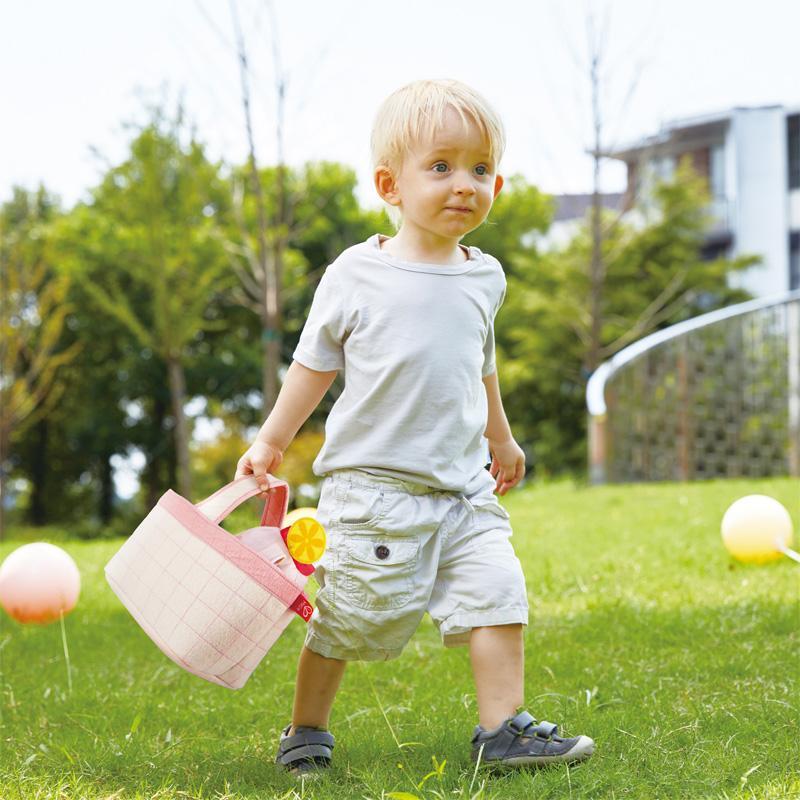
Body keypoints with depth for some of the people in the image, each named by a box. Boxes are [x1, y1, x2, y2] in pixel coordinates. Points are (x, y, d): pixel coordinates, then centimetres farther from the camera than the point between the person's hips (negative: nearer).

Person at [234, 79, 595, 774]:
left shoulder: (483, 277, 7)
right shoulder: (356, 275, -7)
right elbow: (314, 364, 4)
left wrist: (500, 438, 34)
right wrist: (271, 442, 5)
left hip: (464, 488, 4)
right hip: (373, 484, -4)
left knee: (497, 590, -7)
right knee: (352, 615, 2)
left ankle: (503, 728, 2)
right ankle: (306, 730, 22)